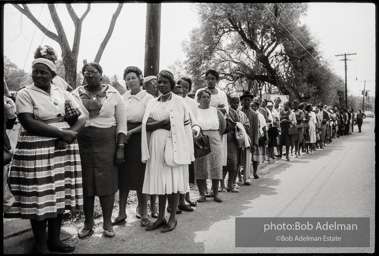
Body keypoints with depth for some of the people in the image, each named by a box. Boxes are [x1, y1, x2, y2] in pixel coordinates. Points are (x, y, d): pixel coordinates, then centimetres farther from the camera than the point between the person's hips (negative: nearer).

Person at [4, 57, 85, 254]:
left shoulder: (63, 94, 11)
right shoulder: (25, 94, 0)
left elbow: (81, 118, 6)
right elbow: (29, 124, -13)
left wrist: (69, 134, -13)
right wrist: (62, 132, -17)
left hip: (63, 148, 4)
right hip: (37, 150, -4)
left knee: (59, 194, 7)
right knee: (39, 197, 0)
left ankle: (55, 239, 23)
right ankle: (40, 245, 16)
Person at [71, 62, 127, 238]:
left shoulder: (113, 94, 2)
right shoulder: (76, 95, 6)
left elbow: (121, 123, 1)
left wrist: (120, 148, -5)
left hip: (107, 144, -1)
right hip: (82, 144, 2)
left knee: (107, 183, 3)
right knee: (86, 183, 7)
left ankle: (107, 222, 18)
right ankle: (88, 222, 23)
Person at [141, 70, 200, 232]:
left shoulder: (179, 101, 2)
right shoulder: (152, 103, 12)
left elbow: (187, 124, 1)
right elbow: (146, 126, 1)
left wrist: (194, 130, -15)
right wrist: (164, 122, -11)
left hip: (174, 145, -3)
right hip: (156, 146, 4)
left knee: (173, 181, -1)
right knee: (159, 181, 7)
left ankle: (173, 218, 12)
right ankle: (161, 217, 18)